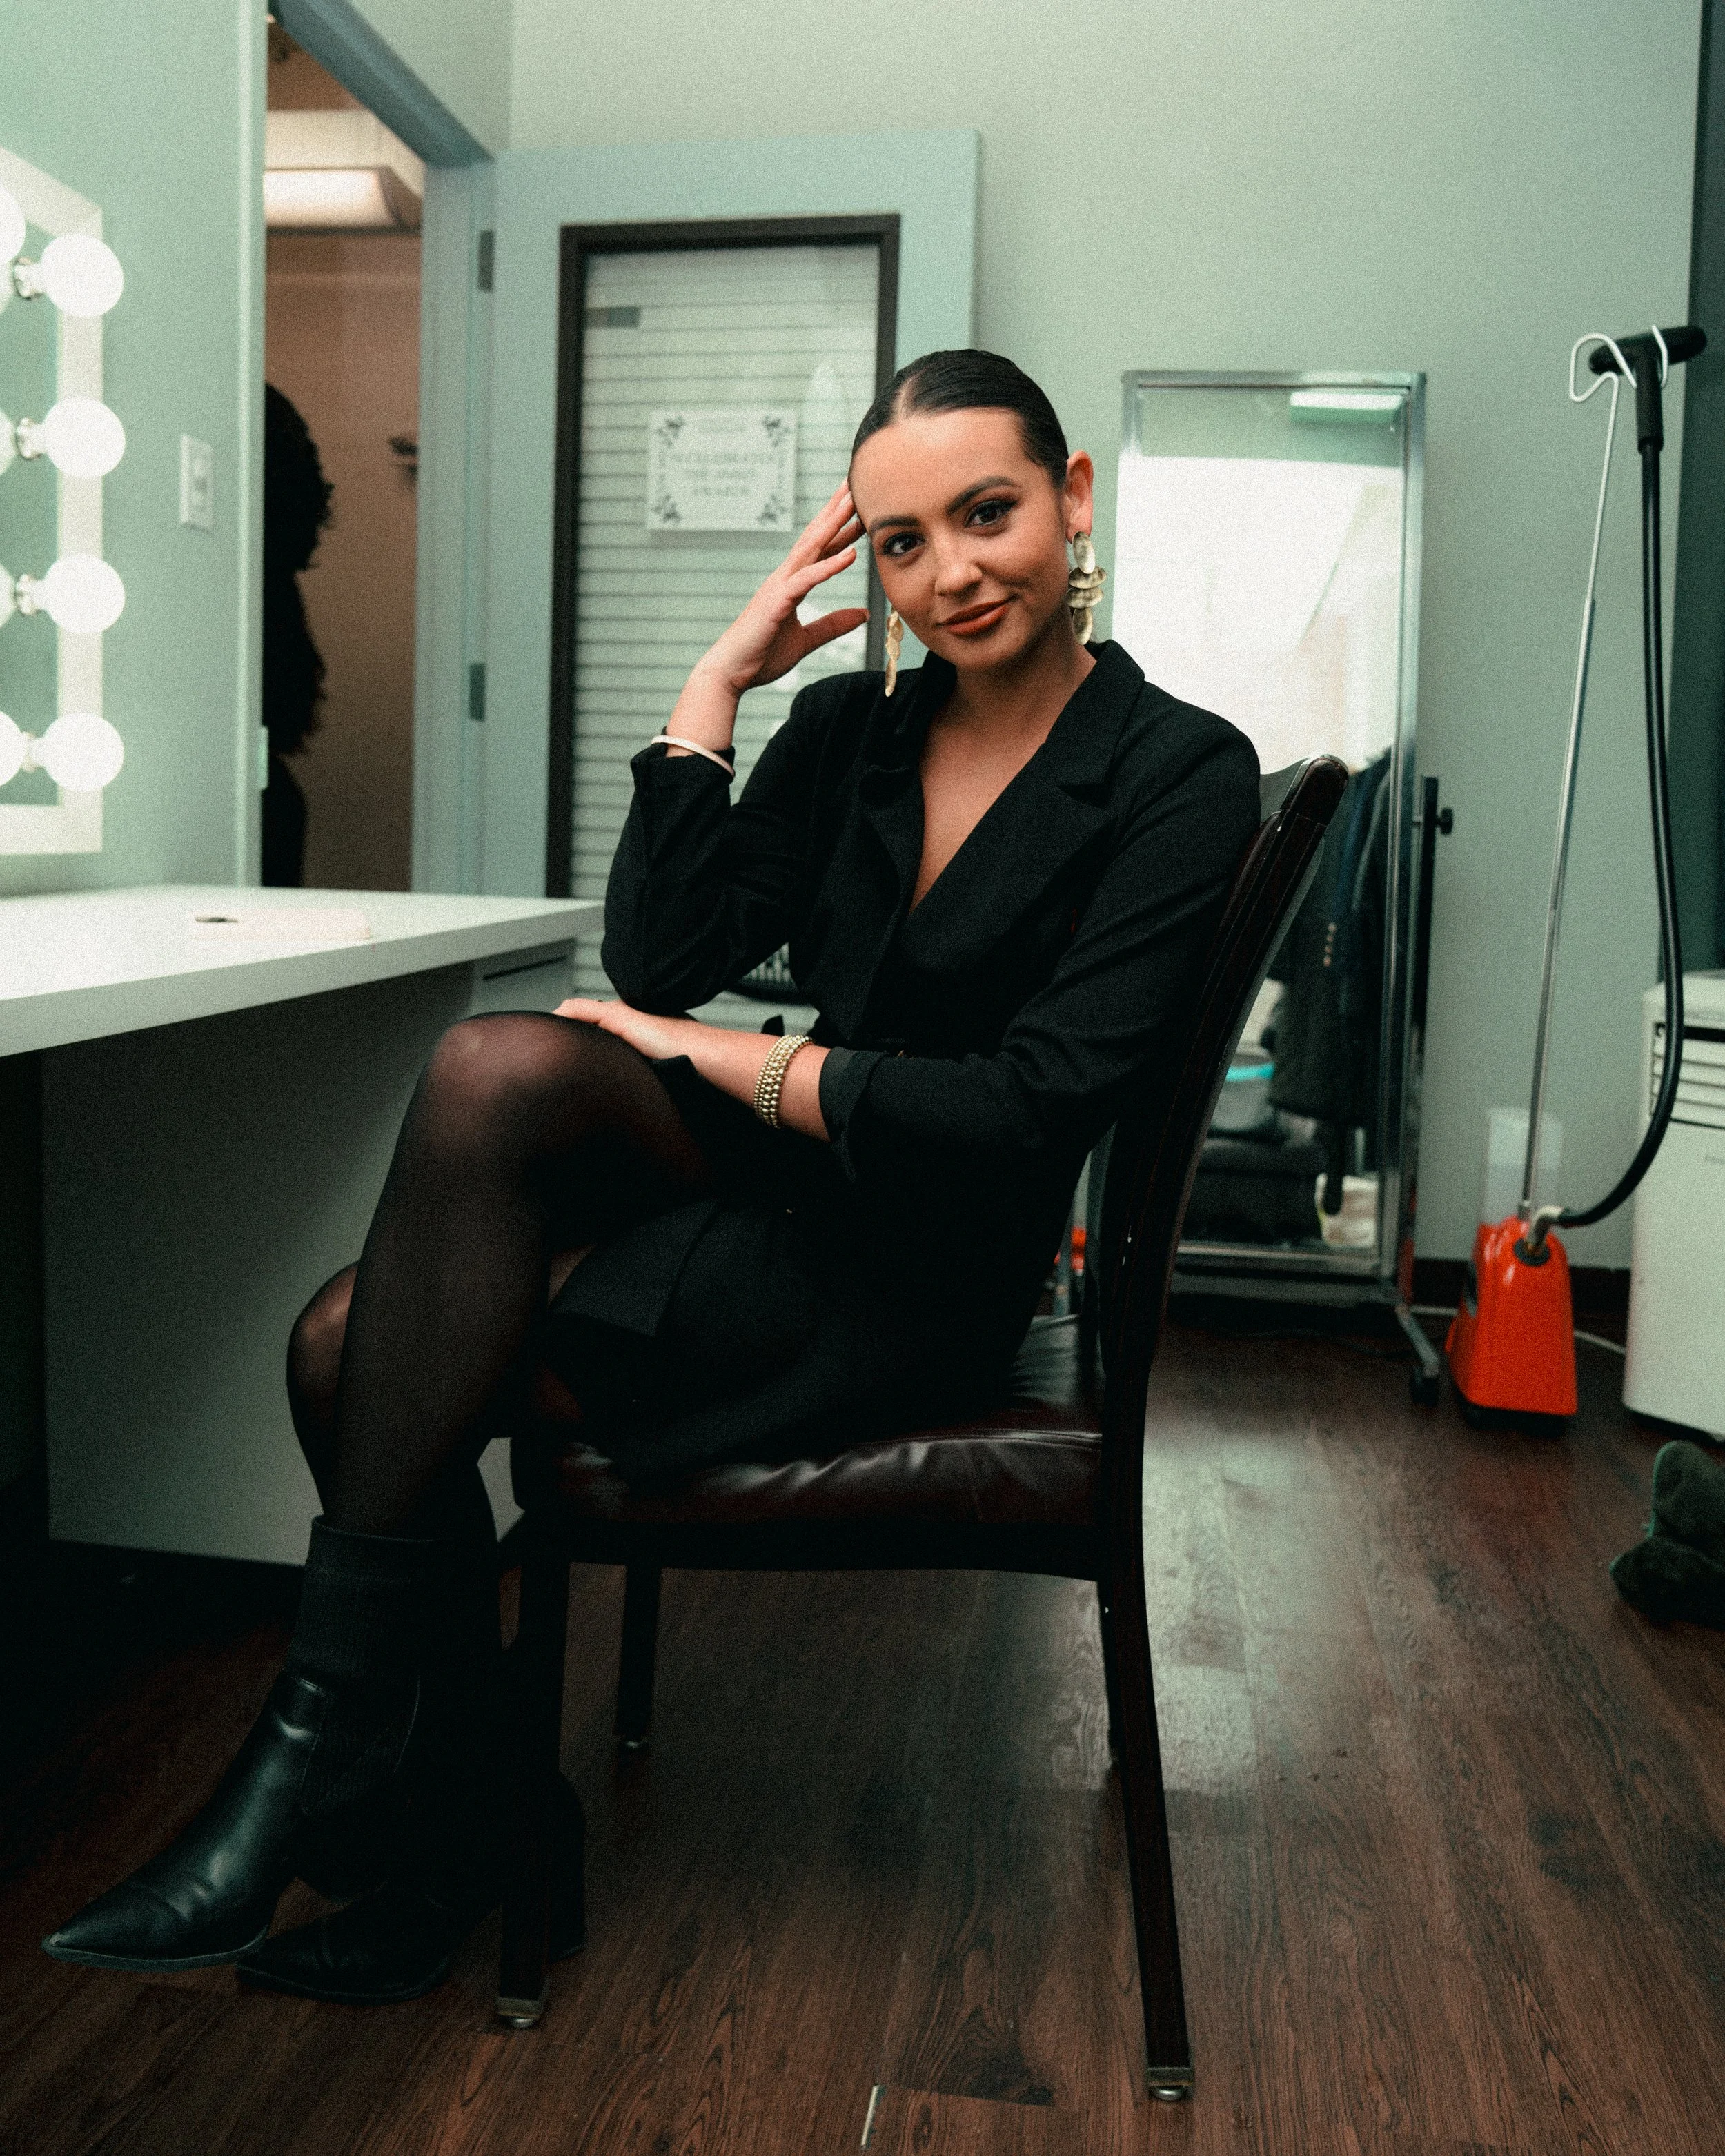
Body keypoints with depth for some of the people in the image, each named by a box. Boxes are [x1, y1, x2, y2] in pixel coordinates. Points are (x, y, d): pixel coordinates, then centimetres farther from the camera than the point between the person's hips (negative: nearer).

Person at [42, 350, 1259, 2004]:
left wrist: (730, 1064, -15)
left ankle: (324, 1739, -16)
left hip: (925, 1285, -6)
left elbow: (1039, 1106, -17)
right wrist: (722, 675, -4)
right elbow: (660, 963, -2)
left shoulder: (1183, 774, -6)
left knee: (501, 1072, -26)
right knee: (347, 1346, -17)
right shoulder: (847, 726, 10)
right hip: (777, 1207, 6)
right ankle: (463, 1833, 4)